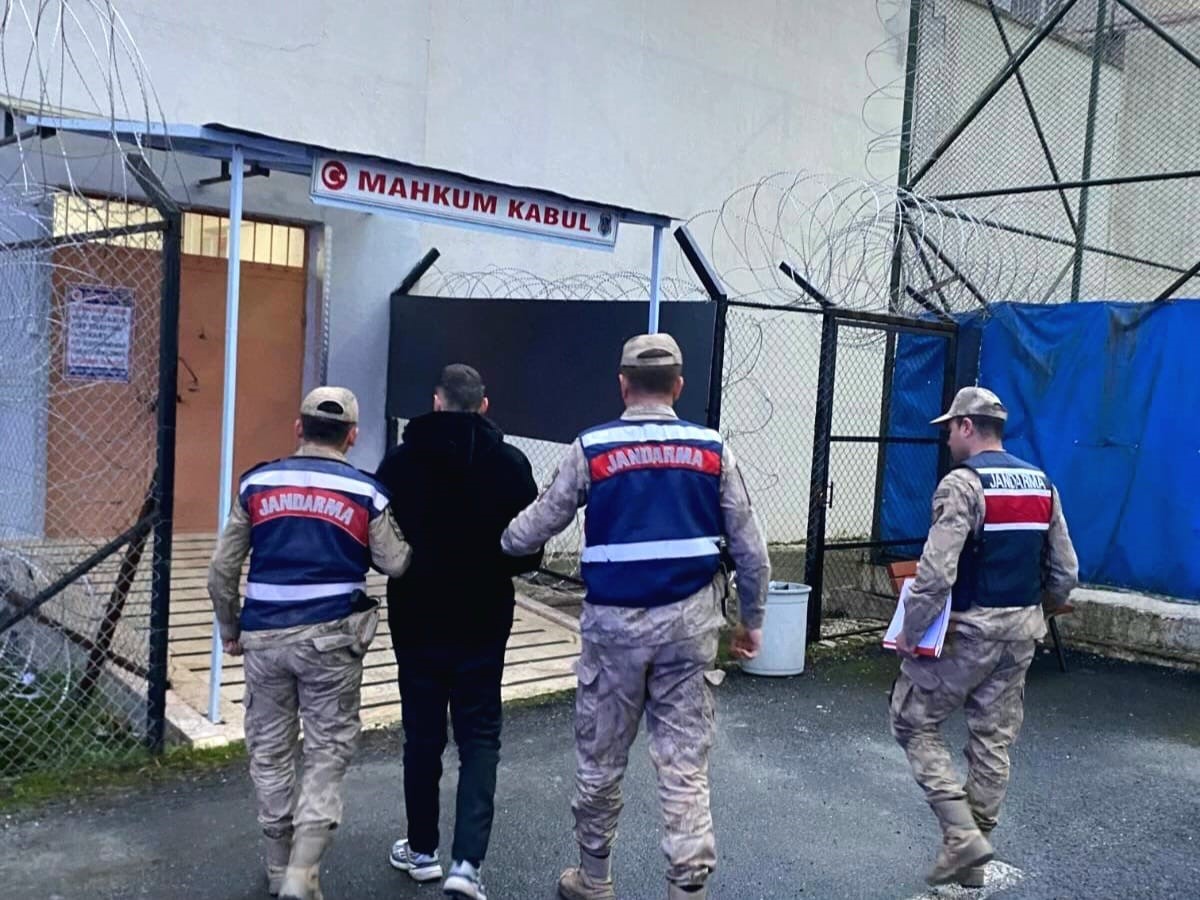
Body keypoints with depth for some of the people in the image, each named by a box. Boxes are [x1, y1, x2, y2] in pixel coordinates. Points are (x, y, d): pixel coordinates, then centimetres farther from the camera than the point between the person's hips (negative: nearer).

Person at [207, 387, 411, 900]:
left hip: (265, 637, 2)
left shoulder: (257, 484, 4)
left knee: (270, 749, 16)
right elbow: (395, 565, 3)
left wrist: (230, 630, 19)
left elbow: (222, 570, 6)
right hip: (330, 639, -2)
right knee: (328, 752, 9)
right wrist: (398, 536, 24)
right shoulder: (366, 493, -2)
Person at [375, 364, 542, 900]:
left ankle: (422, 850, 28)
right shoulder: (510, 463, -6)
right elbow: (530, 552, -5)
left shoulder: (400, 461, -7)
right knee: (479, 736, 8)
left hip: (417, 619, 1)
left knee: (422, 734, 14)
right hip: (483, 623, 0)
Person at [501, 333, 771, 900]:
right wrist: (752, 619, 15)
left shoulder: (592, 448, -4)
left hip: (614, 622, -1)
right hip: (689, 621, 1)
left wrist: (495, 543, 24)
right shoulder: (711, 450, 0)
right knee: (684, 760, 6)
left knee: (601, 756, 15)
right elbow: (750, 549, 3)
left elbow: (534, 528, 3)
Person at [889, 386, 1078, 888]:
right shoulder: (1042, 484, 8)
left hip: (966, 631, -7)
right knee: (993, 741, 12)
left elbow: (936, 573, -23)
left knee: (913, 721, 8)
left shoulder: (962, 483, -15)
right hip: (1021, 632, 7)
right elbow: (1066, 574, 9)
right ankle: (972, 863, 21)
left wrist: (909, 632, -14)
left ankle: (962, 833, 0)